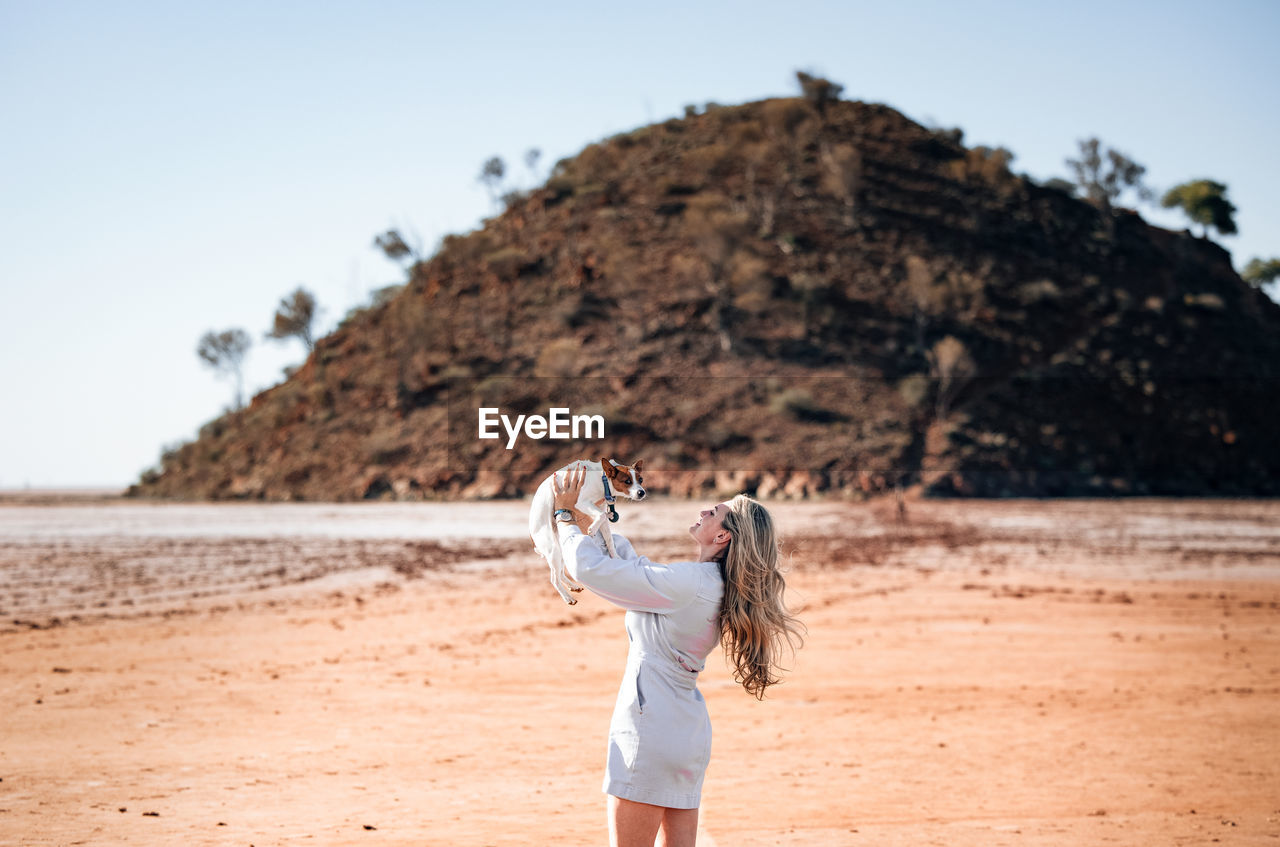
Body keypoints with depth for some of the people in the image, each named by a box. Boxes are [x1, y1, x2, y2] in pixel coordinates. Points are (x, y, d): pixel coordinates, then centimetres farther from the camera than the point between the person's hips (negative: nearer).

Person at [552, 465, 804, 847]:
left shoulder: (687, 583, -19)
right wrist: (590, 523, 20)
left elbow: (591, 569, -16)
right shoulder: (717, 587, 9)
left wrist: (565, 515, -1)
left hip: (649, 730, -9)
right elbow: (636, 569, 22)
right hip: (690, 734, 9)